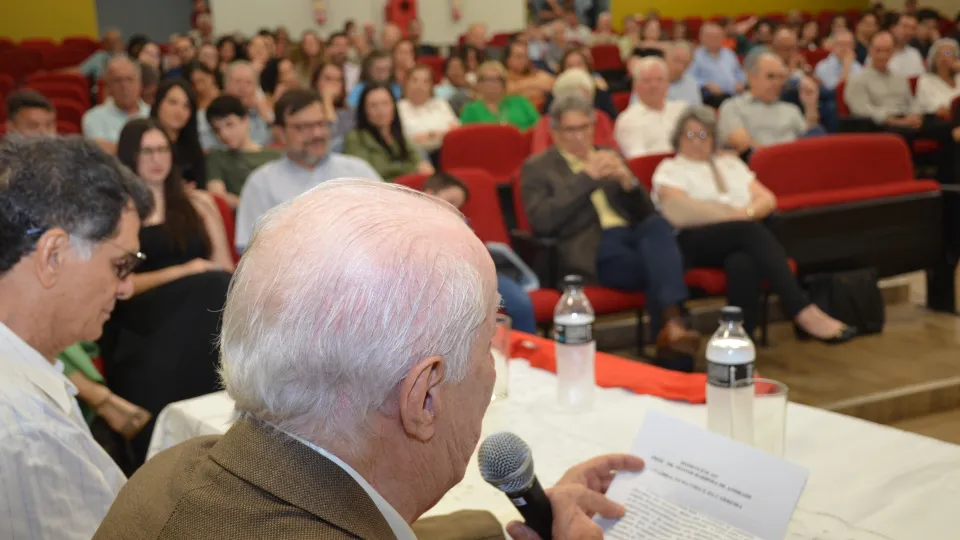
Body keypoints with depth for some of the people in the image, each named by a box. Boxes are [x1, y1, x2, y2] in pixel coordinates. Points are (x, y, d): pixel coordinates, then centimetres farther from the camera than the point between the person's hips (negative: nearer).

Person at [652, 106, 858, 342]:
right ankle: (804, 312, -45)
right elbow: (679, 212, -3)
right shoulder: (670, 169, 17)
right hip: (697, 241, -4)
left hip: (744, 237, 4)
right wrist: (733, 215, -10)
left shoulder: (730, 163, 31)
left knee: (742, 262, -37)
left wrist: (746, 212, -5)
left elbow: (767, 199, 19)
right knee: (750, 230, -36)